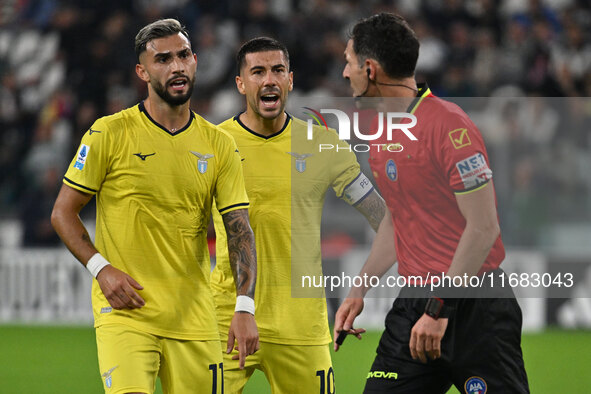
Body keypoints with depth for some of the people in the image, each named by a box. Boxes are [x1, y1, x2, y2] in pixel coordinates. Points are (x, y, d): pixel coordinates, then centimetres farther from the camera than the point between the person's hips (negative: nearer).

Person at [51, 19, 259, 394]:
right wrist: (100, 268, -12)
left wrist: (245, 307, -11)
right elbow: (63, 212, 3)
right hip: (125, 312, -4)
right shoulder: (110, 134, -2)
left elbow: (240, 229, 2)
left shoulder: (219, 145, 7)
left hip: (194, 318, 4)